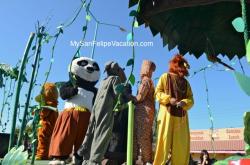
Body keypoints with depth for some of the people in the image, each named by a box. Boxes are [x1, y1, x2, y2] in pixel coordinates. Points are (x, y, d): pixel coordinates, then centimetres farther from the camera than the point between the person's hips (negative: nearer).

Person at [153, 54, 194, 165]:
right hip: (167, 113, -4)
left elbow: (191, 99, 12)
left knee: (182, 143, 2)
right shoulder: (165, 77, 9)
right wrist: (169, 99, -15)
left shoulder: (185, 82, 19)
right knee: (164, 140, -6)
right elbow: (158, 92, 1)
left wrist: (184, 103, -10)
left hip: (181, 116, 4)